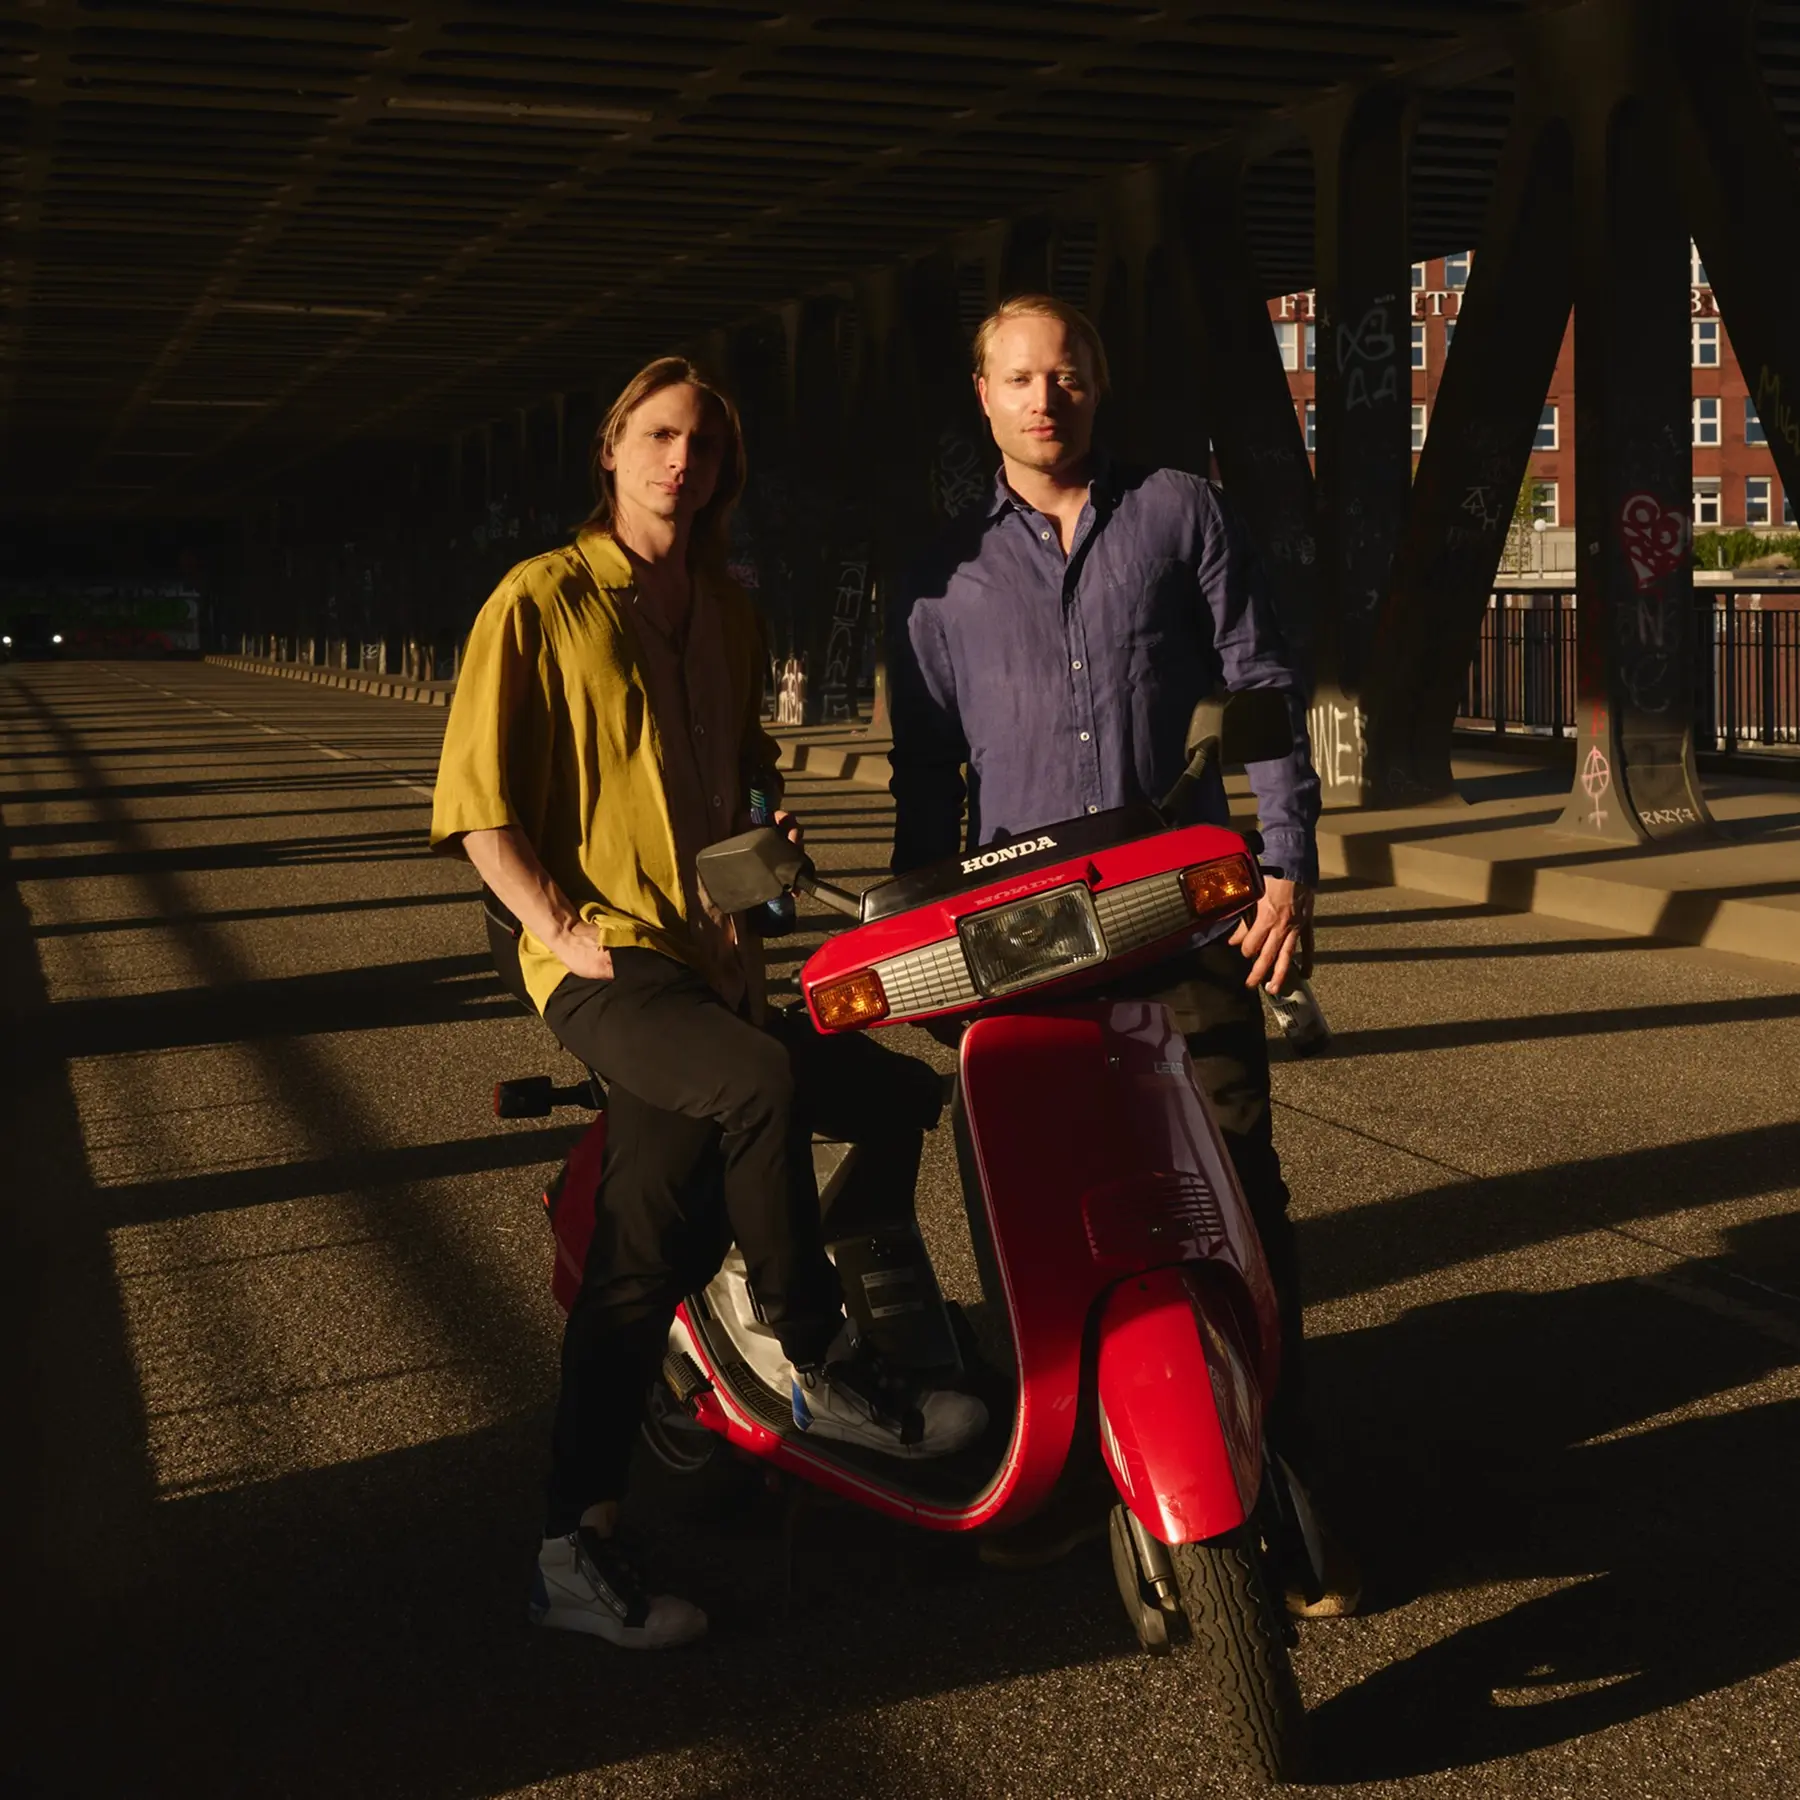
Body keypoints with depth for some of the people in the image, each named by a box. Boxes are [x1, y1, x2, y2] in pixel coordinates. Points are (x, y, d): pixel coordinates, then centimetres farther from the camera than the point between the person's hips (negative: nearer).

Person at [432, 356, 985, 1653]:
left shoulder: (728, 617, 18)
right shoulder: (543, 602, -2)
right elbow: (475, 804, -6)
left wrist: (770, 817, 14)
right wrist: (564, 927, -15)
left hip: (708, 964, 6)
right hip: (605, 968, -6)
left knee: (641, 1260, 2)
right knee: (764, 1082, -34)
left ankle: (580, 1546, 8)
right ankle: (827, 1374, -18)